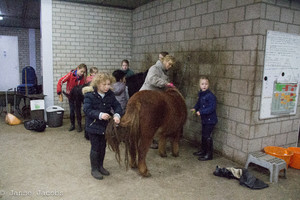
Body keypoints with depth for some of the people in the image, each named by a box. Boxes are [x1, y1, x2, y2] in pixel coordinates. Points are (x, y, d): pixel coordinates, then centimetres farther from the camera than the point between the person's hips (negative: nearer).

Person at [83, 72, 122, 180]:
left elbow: (117, 105, -3)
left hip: (106, 126, 5)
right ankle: (94, 169, 23)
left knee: (103, 147, 17)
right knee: (95, 148, 5)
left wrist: (117, 114, -24)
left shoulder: (110, 94, -2)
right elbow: (87, 110, -22)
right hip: (93, 126, -5)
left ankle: (100, 166, 36)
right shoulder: (89, 95, -17)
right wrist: (99, 115, -35)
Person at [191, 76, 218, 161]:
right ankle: (203, 151, 36)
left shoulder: (210, 96, -21)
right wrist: (195, 108, 2)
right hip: (204, 119, 9)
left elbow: (212, 108, -26)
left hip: (210, 120, -9)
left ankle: (209, 154, 8)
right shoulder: (200, 94, 6)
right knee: (204, 135, 19)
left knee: (207, 136, -4)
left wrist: (201, 112, -27)